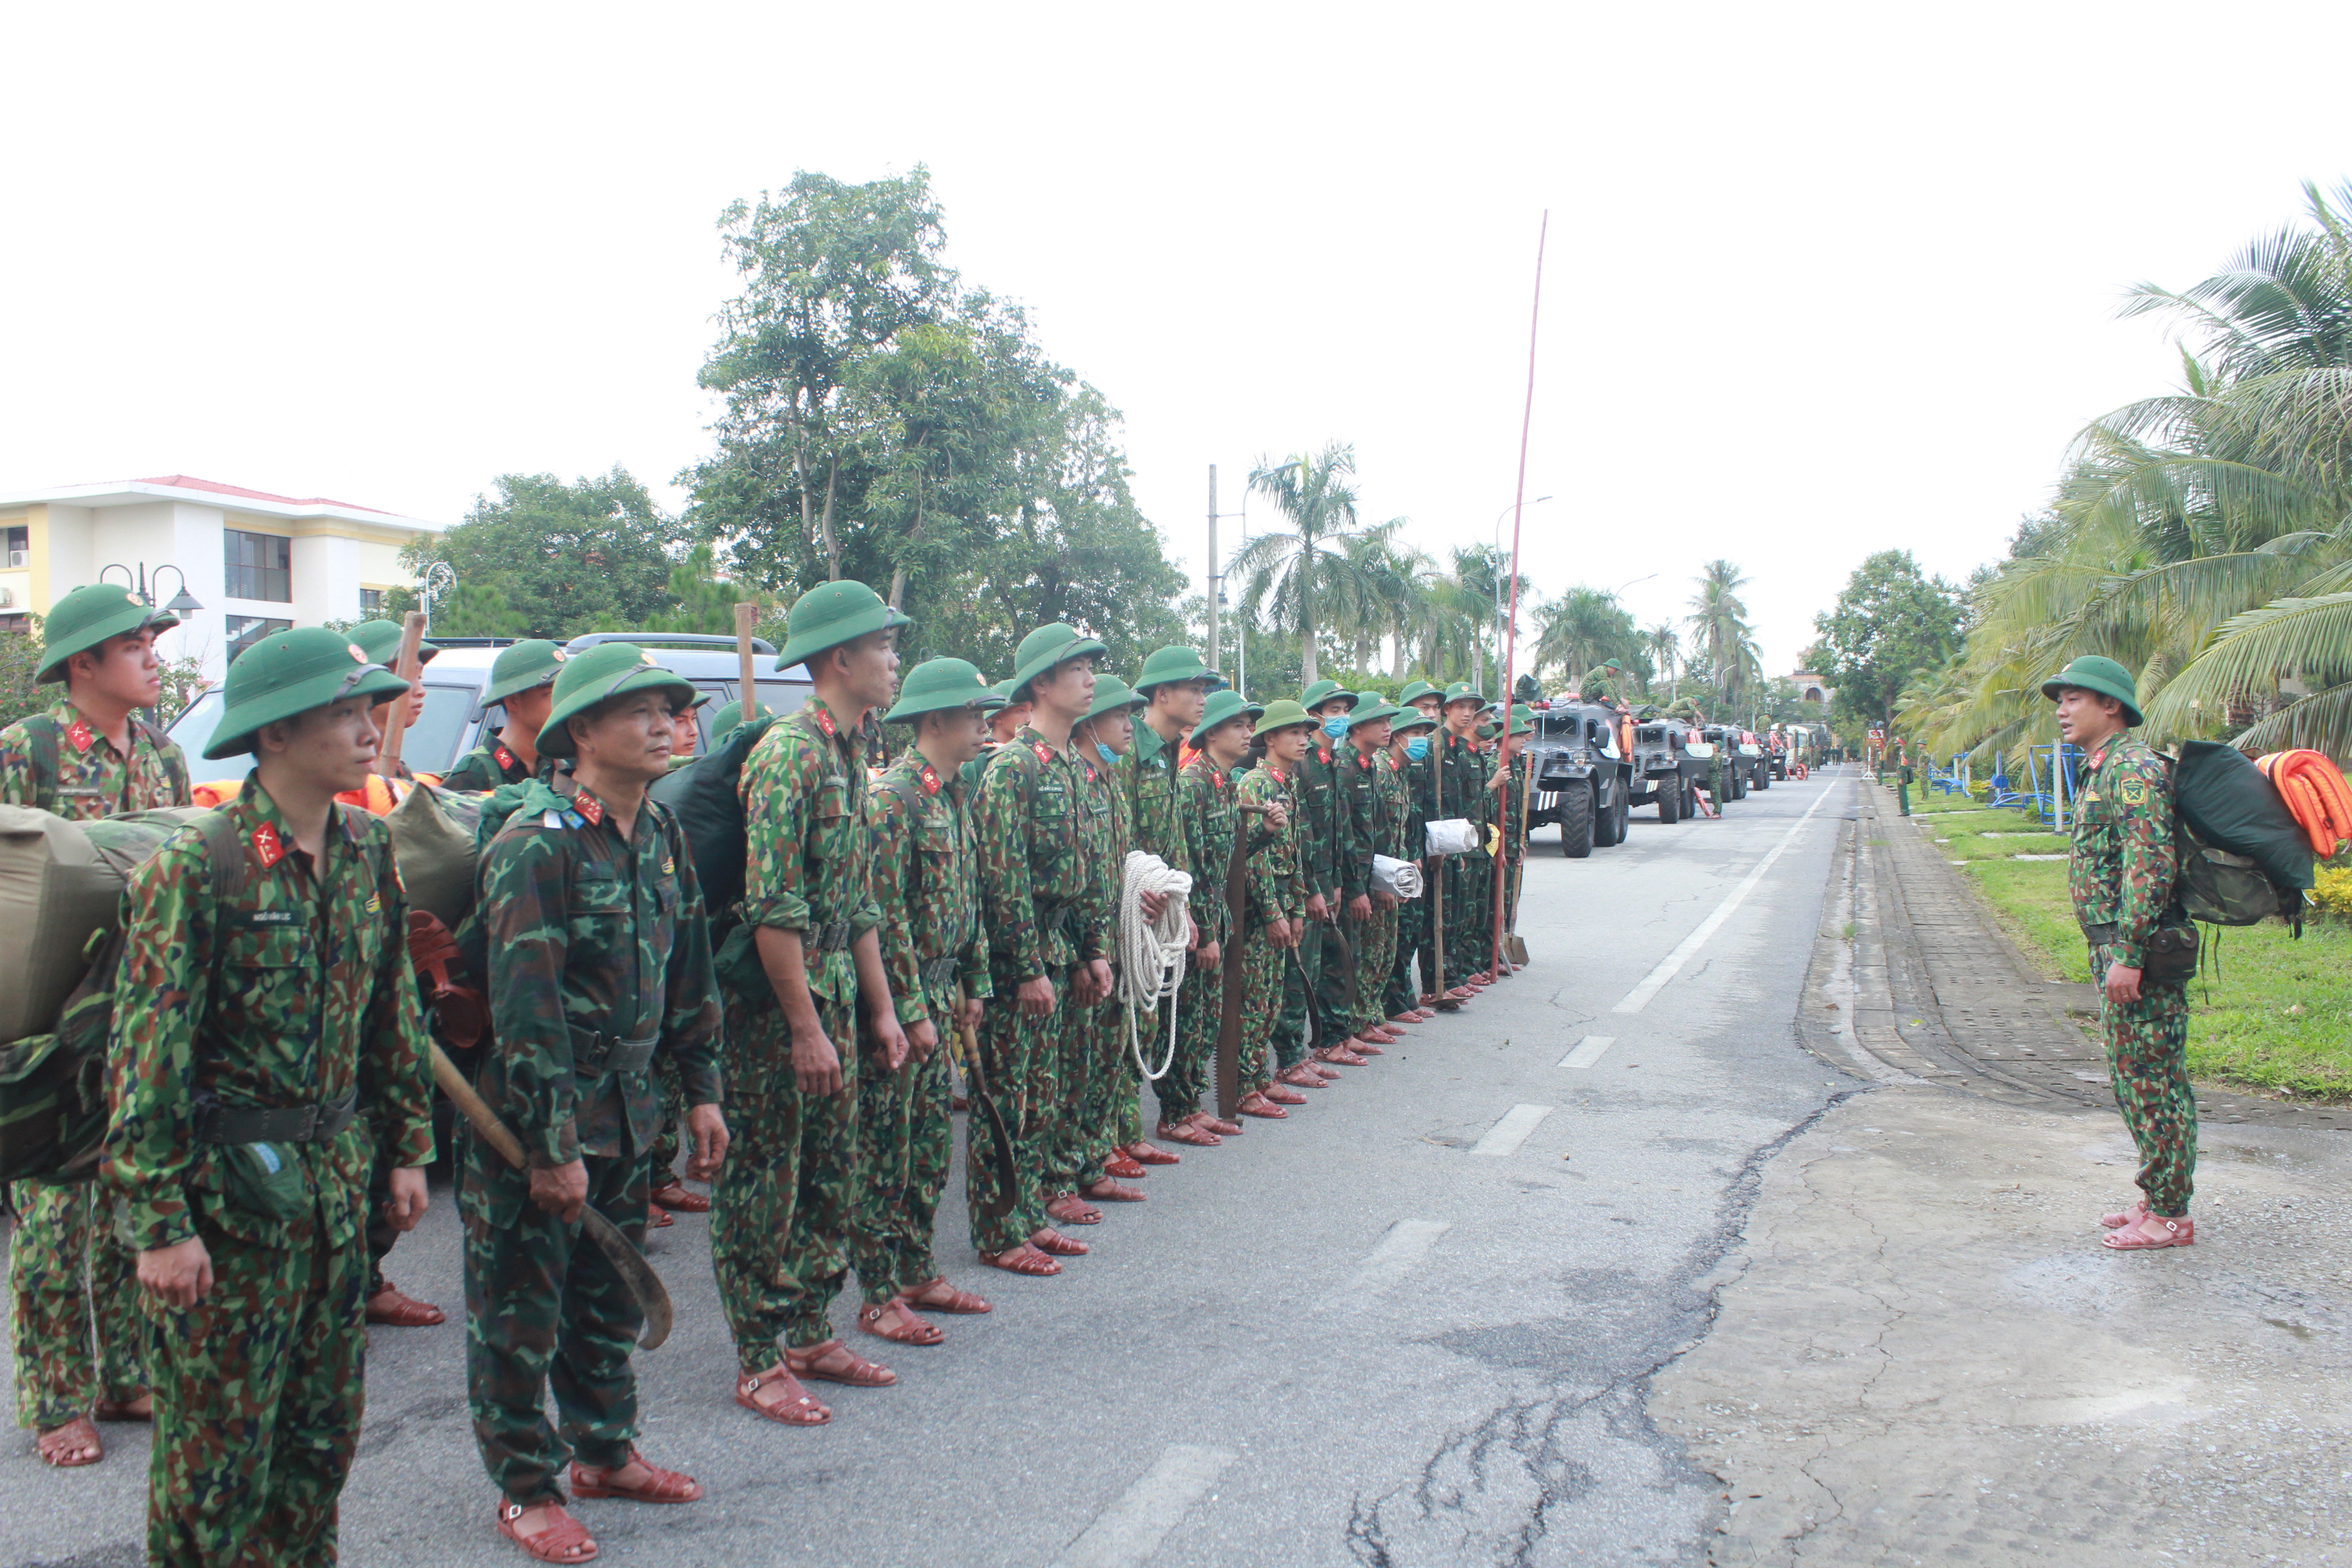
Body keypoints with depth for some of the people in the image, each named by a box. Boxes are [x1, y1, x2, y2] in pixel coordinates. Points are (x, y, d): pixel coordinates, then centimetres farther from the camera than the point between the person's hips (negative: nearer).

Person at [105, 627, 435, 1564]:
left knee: (323, 1427, 16)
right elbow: (148, 1055, -15)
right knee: (219, 1442, 6)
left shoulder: (368, 853, 4)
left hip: (337, 1183, 6)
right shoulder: (197, 868, -16)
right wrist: (159, 1223, -16)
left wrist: (406, 1146, 12)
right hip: (228, 1191, -6)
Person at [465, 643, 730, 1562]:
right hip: (533, 1113, -8)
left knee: (611, 1294, 19)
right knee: (520, 1309, 6)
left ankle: (604, 1452, 35)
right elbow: (526, 1007, -21)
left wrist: (701, 1090, 12)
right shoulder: (537, 845, -19)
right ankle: (526, 1490, 19)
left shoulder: (660, 832, 6)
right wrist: (553, 1144, -21)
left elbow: (688, 968, 14)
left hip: (626, 1107, 8)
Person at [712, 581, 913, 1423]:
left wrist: (881, 1008, 14)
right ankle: (760, 1365, 11)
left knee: (831, 1176, 15)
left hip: (834, 991, 9)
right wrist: (806, 1030, -22)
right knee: (765, 1183, 1)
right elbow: (773, 909, -22)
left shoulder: (848, 754, 13)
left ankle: (811, 1335, 27)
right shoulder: (789, 753, -17)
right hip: (777, 1004, -9)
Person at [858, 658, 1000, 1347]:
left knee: (932, 1140, 14)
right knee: (886, 1147, -1)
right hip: (899, 993, -9)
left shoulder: (954, 795, 12)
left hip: (940, 990, 9)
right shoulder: (891, 797, -16)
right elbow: (886, 914, -19)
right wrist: (912, 1011, -18)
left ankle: (917, 1271, 25)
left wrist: (974, 985, 14)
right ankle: (879, 1297, 7)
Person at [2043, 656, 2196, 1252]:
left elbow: (2151, 865, -23)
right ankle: (2158, 1199, 24)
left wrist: (2128, 954, -25)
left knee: (2152, 1079, -4)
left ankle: (2169, 1216, 3)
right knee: (2133, 1075, 15)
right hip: (2115, 946, 10)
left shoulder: (2134, 768, -15)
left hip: (2139, 950, -10)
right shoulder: (2102, 769, 18)